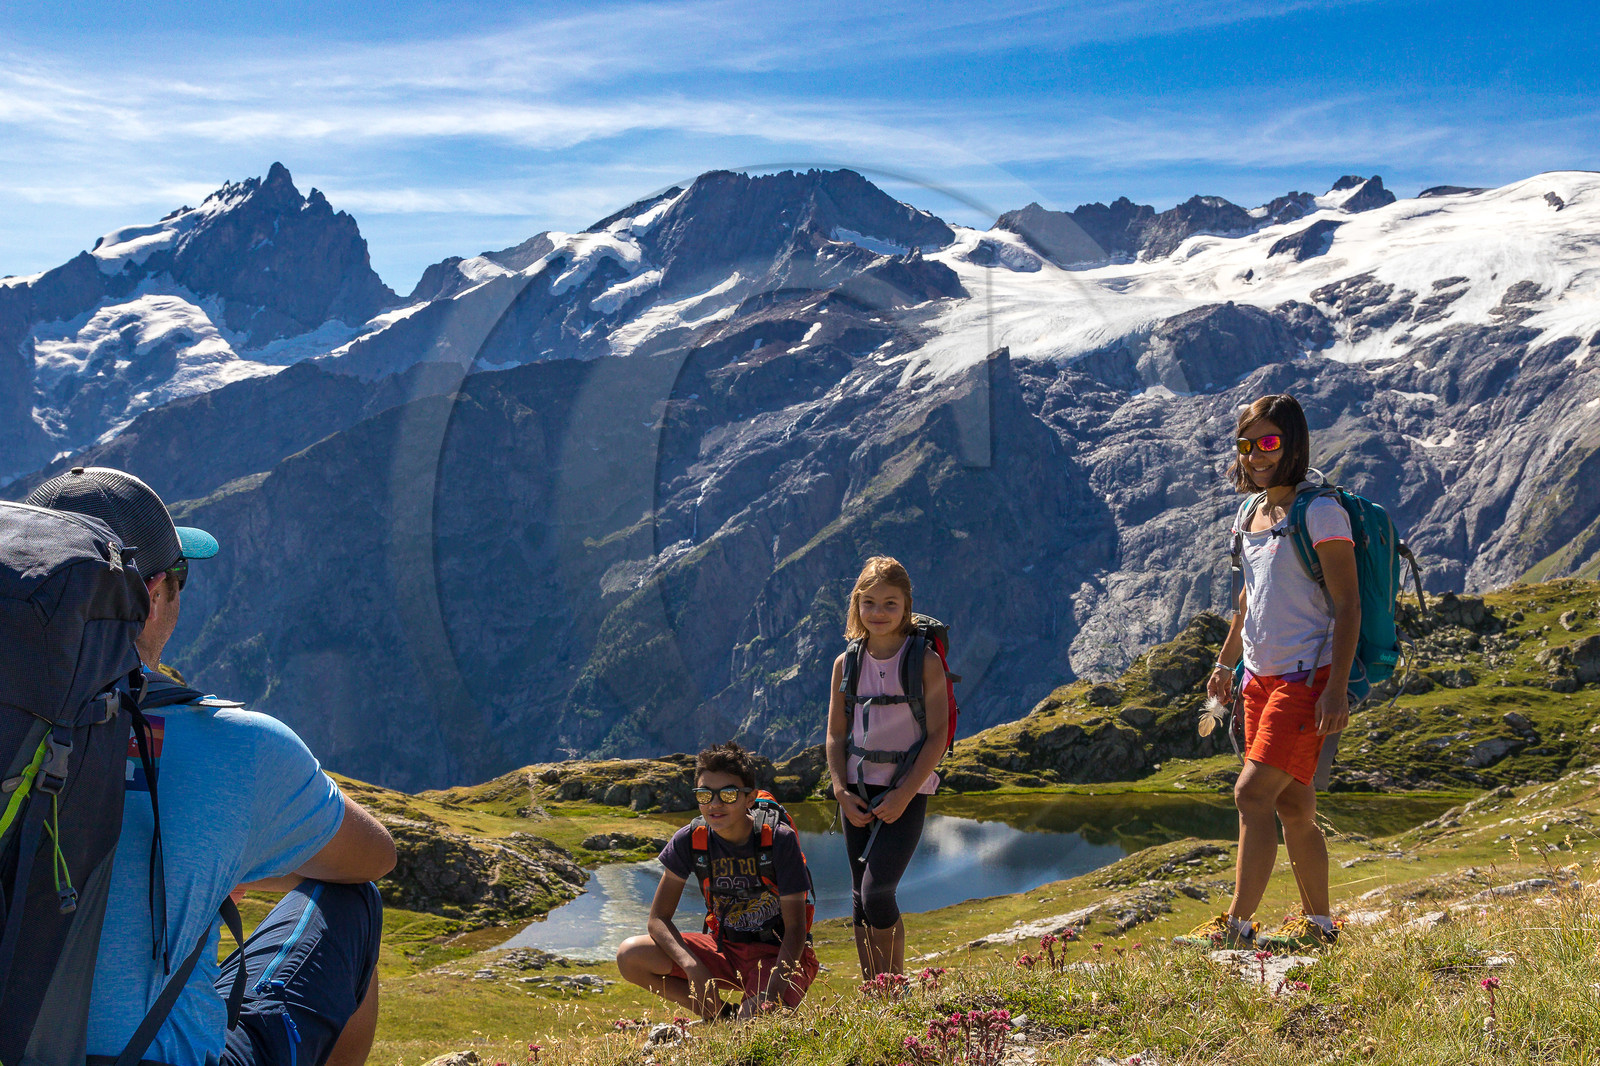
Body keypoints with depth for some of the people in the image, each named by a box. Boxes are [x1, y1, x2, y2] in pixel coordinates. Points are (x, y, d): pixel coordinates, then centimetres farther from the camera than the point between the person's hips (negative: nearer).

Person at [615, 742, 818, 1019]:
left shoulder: (779, 839, -18)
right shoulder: (689, 840, -10)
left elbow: (795, 930, -17)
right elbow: (658, 918, -9)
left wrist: (771, 995, -31)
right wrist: (693, 967, -28)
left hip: (779, 954, -4)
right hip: (725, 948, 4)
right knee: (630, 956, -16)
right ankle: (725, 1015, -2)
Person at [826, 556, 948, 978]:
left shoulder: (925, 662, -7)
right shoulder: (846, 664, 5)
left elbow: (938, 734, -10)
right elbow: (835, 734, 8)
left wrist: (903, 794, -15)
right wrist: (841, 791, -5)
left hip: (906, 790, -5)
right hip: (858, 790, 5)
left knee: (877, 894, -14)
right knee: (860, 899, 8)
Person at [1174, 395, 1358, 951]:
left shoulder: (1320, 512, -12)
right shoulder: (1250, 514, 12)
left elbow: (1348, 604, -14)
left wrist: (1337, 687, -20)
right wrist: (1225, 662, 23)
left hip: (1307, 677, -8)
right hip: (1261, 676, 8)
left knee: (1253, 793, -14)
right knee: (1292, 806, 12)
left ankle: (1236, 926, -9)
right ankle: (1318, 922, 23)